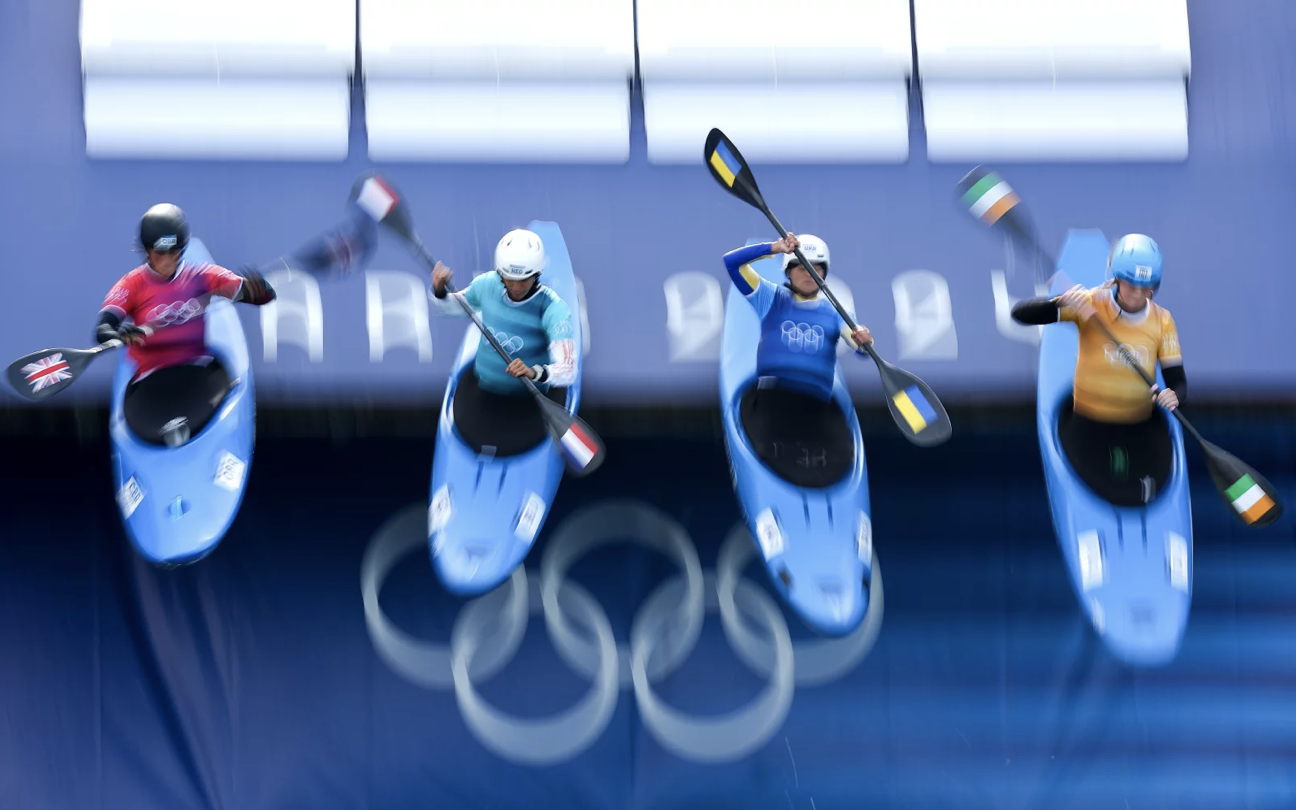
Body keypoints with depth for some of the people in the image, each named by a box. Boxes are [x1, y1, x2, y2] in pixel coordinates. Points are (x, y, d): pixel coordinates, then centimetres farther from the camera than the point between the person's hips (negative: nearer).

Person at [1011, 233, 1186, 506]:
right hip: (1088, 428, -2)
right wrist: (1062, 302, -40)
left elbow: (1178, 381, -4)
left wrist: (1174, 396, -29)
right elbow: (1021, 313, -20)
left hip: (1141, 431, 2)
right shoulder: (1091, 305, -12)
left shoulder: (1162, 321, -4)